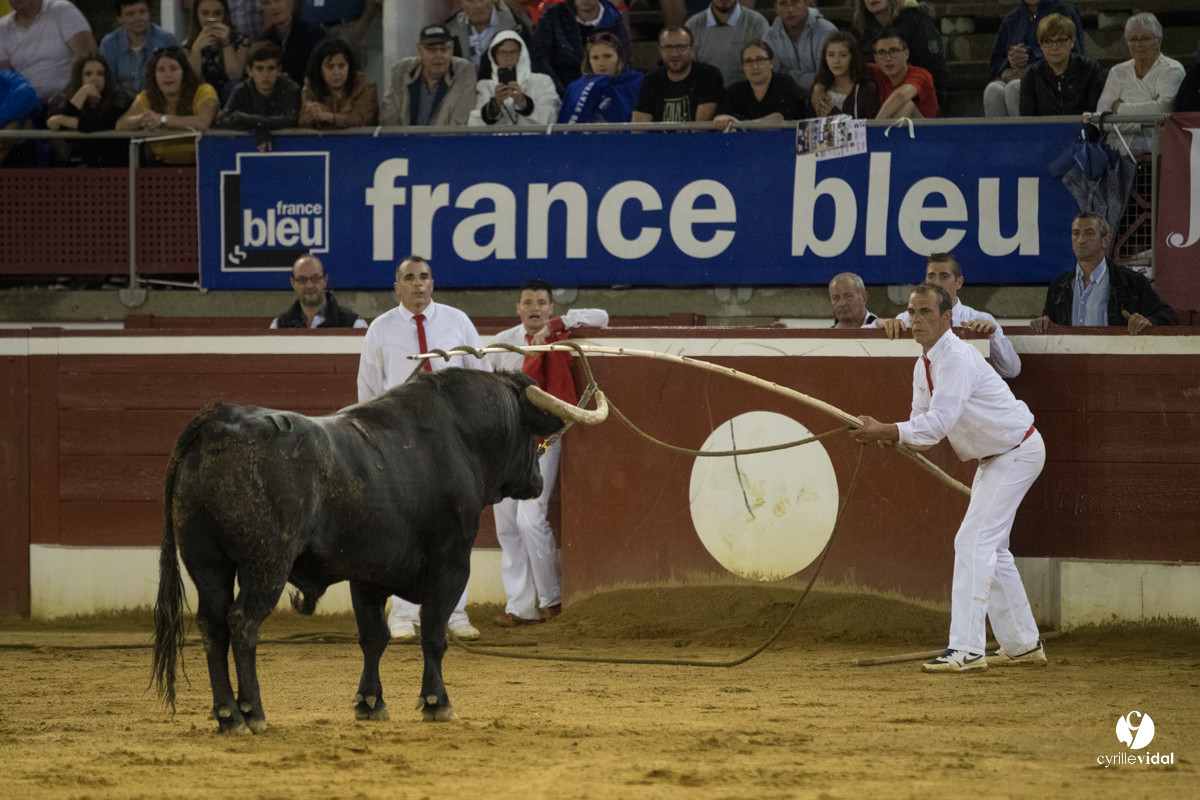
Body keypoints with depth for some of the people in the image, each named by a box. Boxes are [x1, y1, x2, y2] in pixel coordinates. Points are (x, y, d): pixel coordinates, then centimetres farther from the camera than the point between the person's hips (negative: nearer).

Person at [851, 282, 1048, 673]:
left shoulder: (958, 359, -26)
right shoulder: (923, 367, 6)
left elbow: (937, 424, -34)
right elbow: (923, 427, 6)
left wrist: (885, 431, -36)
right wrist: (886, 435, -14)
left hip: (1018, 452, -10)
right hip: (993, 457, 10)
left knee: (974, 542, -16)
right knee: (989, 547, 15)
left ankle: (966, 648, -20)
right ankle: (1023, 644, 23)